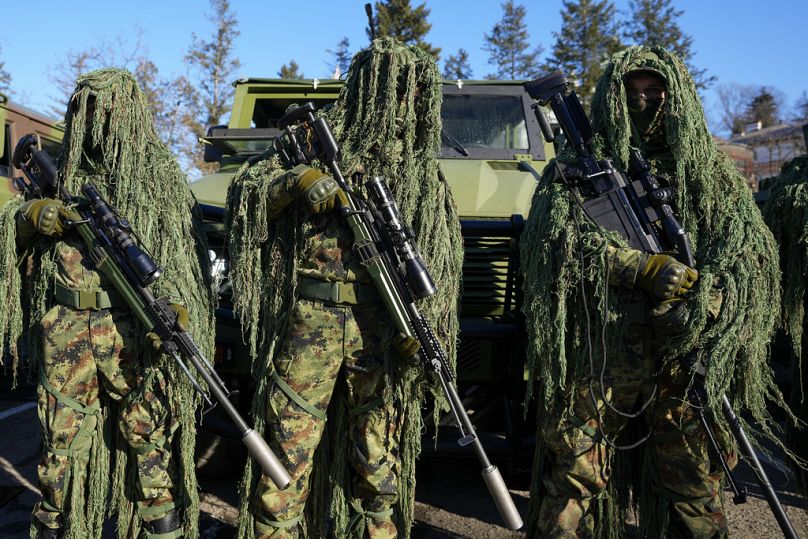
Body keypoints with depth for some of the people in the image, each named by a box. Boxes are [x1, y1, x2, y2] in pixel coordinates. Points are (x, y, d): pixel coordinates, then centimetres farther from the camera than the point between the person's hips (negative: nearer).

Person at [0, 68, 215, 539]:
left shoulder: (163, 179, 3)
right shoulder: (61, 175, 16)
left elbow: (185, 254, -4)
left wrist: (175, 306, -23)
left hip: (136, 334, -3)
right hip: (65, 334, 4)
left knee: (152, 443, 0)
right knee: (62, 445, 13)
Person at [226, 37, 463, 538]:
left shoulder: (426, 176, 12)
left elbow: (440, 265, 8)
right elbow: (245, 188, 5)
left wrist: (421, 319, -9)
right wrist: (298, 180, -14)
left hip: (384, 337, 2)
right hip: (310, 323, -1)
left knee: (378, 464, 11)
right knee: (287, 453, 2)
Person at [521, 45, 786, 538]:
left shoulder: (711, 172, 14)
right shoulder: (576, 169, 8)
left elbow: (754, 247, 3)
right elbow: (561, 239, -8)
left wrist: (704, 299, -16)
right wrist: (643, 267, -20)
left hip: (685, 359, 2)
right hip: (598, 354, -2)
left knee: (695, 484, 9)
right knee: (575, 473, 1)